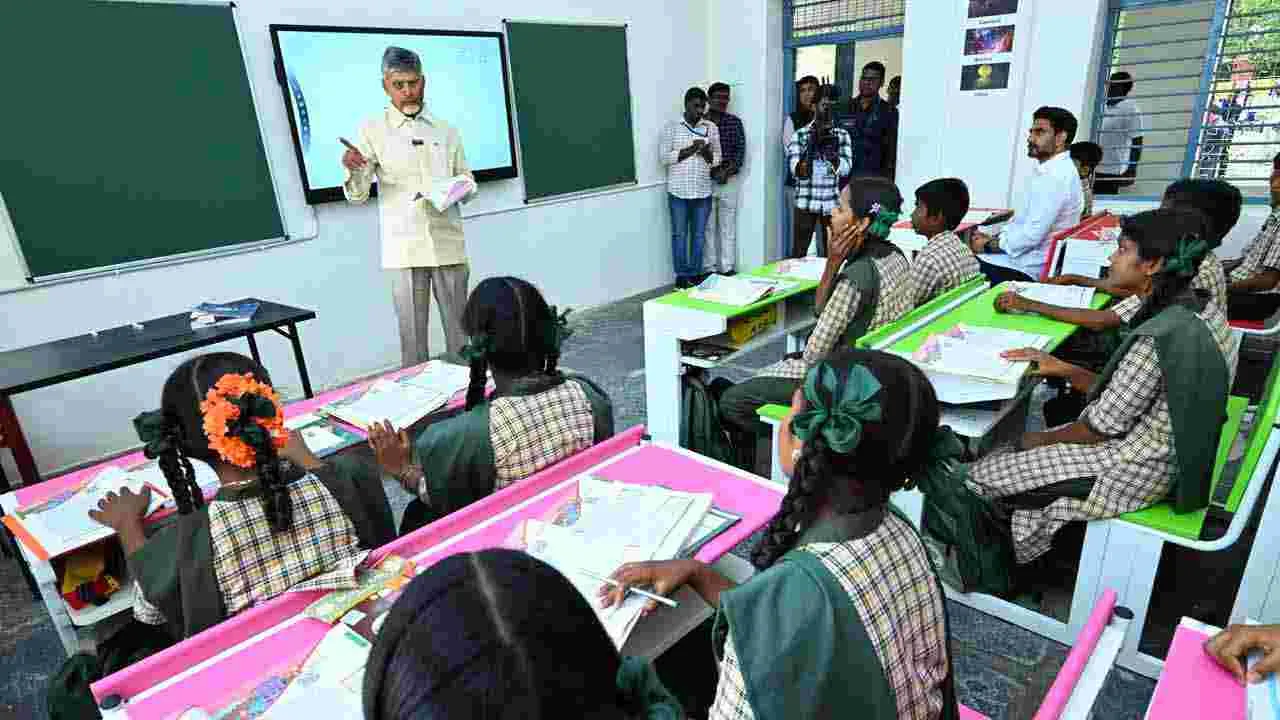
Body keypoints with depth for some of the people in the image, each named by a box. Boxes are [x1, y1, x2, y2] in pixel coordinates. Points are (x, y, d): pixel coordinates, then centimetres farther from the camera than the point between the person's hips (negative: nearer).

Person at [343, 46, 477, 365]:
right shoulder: (372, 130, 5)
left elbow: (468, 182, 18)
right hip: (404, 248, -2)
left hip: (448, 243, 2)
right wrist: (352, 170, -21)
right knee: (412, 336, 0)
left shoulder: (445, 130, 13)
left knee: (460, 333, 7)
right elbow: (358, 196, 1)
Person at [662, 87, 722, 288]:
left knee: (699, 235, 8)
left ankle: (695, 275, 19)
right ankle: (681, 276, 14)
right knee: (679, 235, 4)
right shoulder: (671, 128, -1)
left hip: (703, 191, 3)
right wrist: (690, 149, -16)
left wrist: (707, 153, -13)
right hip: (678, 191, -2)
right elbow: (665, 158, -7)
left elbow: (717, 158, 9)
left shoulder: (712, 128, 6)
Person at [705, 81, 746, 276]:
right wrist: (713, 170, -13)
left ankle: (728, 267, 11)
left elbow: (741, 150, 1)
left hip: (730, 180, 1)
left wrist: (727, 171, -14)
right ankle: (709, 268, 10)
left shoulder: (735, 122, 5)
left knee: (728, 226, 4)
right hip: (705, 181, -1)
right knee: (708, 227, 3)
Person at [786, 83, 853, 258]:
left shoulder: (842, 135, 7)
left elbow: (845, 168, -6)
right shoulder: (800, 134, 0)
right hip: (806, 203, -2)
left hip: (833, 204, 2)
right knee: (799, 252, -1)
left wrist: (831, 153, -23)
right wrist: (811, 145, -26)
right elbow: (796, 169, -12)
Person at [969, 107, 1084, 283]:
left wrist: (988, 245, -12)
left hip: (1026, 267, -10)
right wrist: (993, 238, 5)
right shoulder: (1050, 170, 15)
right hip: (1021, 256, 10)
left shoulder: (1056, 175, -19)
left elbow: (1031, 235, -24)